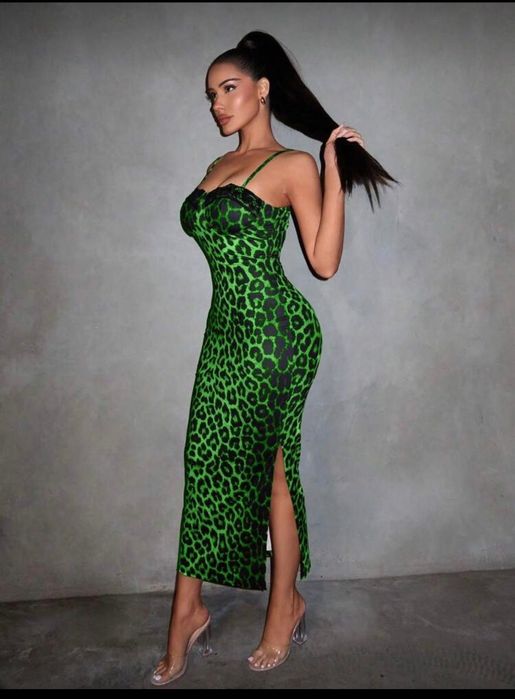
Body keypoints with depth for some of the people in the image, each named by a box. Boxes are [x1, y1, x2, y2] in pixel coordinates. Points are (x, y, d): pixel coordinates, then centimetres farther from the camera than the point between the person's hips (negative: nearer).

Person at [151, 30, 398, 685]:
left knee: (270, 469, 3)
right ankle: (187, 614, 22)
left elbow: (324, 261, -10)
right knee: (206, 462, 8)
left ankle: (285, 607, 25)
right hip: (226, 330, 7)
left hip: (274, 330, -7)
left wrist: (335, 170, -12)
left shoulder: (293, 165, -3)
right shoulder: (219, 165, 18)